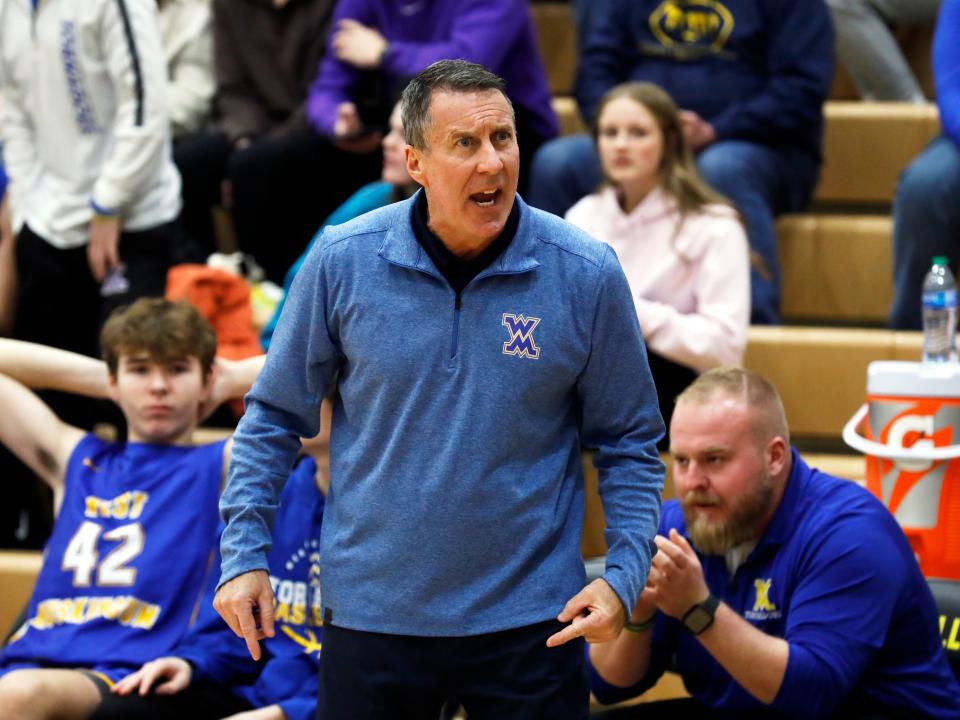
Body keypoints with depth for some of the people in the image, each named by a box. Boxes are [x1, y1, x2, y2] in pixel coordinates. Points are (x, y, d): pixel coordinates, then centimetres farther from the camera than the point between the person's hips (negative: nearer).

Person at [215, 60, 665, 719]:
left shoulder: (587, 274, -6)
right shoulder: (342, 261, -6)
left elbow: (629, 442, 3)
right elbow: (275, 416, 5)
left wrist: (623, 576, -8)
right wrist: (245, 554, -1)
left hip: (533, 623, 0)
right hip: (370, 611, 1)